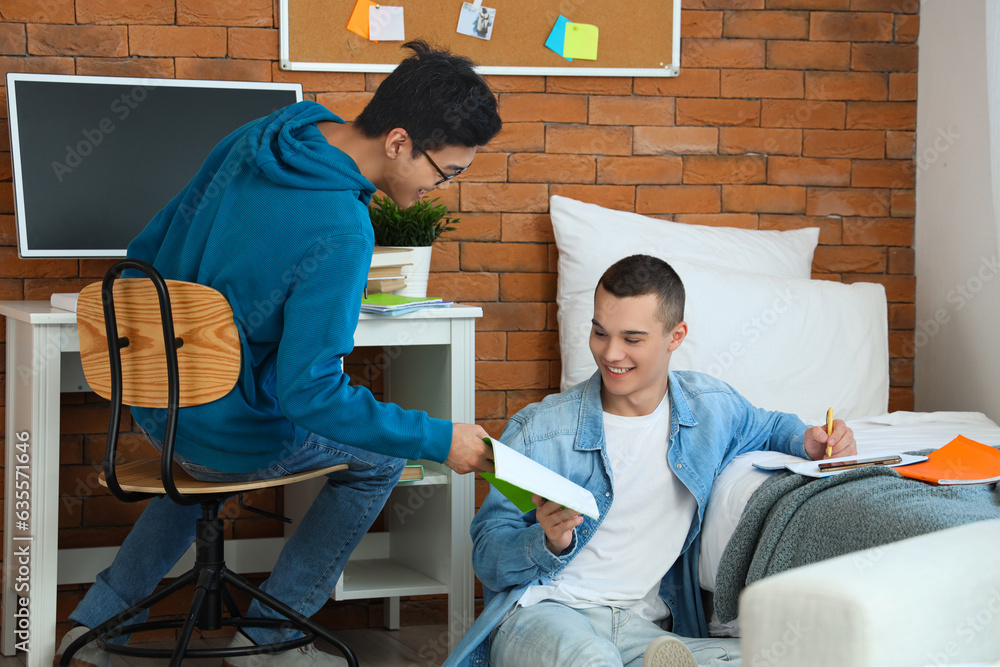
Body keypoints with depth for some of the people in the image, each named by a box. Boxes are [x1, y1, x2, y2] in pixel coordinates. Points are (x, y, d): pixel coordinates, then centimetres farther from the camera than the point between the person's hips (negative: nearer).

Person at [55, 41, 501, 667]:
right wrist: (439, 441, -22)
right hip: (230, 437, -7)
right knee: (380, 459, 17)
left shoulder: (252, 141, -3)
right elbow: (309, 391, -29)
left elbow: (148, 249, 8)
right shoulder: (340, 235, -29)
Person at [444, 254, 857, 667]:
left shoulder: (711, 407, 10)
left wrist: (807, 443, 10)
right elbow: (488, 558, 1)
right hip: (541, 614, -3)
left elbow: (769, 428, 34)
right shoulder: (538, 431, 0)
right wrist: (548, 544, -21)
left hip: (644, 628, 3)